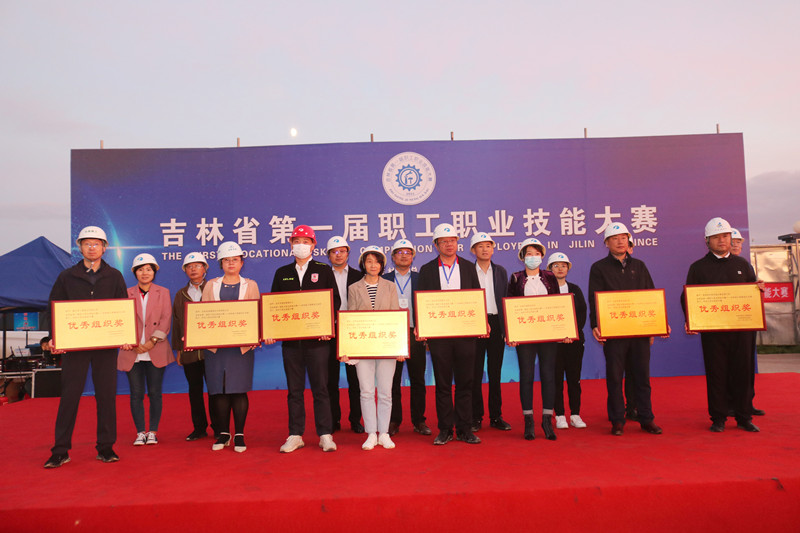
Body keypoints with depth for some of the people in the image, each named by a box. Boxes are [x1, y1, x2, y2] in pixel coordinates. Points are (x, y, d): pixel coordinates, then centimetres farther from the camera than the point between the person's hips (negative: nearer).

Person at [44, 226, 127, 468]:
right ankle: (60, 451, 13)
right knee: (69, 396, 3)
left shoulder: (114, 276, 7)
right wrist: (53, 339, -7)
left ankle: (106, 448, 14)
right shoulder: (67, 277, 7)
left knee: (107, 395, 4)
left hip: (106, 345, 0)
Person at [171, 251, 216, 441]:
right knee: (194, 389, 9)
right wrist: (178, 349, 9)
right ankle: (199, 428, 19)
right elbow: (176, 322, 14)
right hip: (189, 350, 4)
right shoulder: (180, 294, 15)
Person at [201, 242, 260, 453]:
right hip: (215, 344, 2)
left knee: (239, 389, -2)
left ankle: (239, 434, 9)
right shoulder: (211, 285, 14)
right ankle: (223, 433, 16)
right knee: (219, 389, 3)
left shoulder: (250, 285, 11)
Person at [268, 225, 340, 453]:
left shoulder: (324, 270, 5)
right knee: (294, 389, 8)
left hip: (317, 339, -2)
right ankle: (295, 435, 18)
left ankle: (325, 435, 11)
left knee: (320, 387, 2)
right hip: (290, 339, 3)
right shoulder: (282, 273, 12)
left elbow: (335, 300, 1)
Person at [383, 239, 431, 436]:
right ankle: (394, 421, 14)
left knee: (418, 380, 6)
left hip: (415, 335, 0)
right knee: (392, 380, 4)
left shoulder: (421, 279, 9)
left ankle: (419, 421, 16)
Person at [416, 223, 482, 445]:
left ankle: (464, 429, 16)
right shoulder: (427, 270, 6)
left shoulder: (469, 267, 9)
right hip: (438, 334, -1)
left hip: (465, 333, 1)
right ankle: (445, 429, 16)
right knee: (442, 384, 6)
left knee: (464, 383, 6)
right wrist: (421, 328, -8)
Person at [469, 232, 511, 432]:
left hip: (496, 324, 3)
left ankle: (496, 416, 17)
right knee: (475, 373, 2)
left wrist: (506, 327, 3)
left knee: (495, 372, 9)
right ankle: (476, 417, 11)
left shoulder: (501, 272, 11)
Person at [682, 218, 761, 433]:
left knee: (742, 372, 5)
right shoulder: (698, 267, 6)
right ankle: (718, 419, 11)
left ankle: (744, 417, 17)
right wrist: (690, 320, -11)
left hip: (741, 328, 2)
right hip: (712, 329, -2)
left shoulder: (742, 264, 14)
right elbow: (687, 297, 3)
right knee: (716, 374, 1)